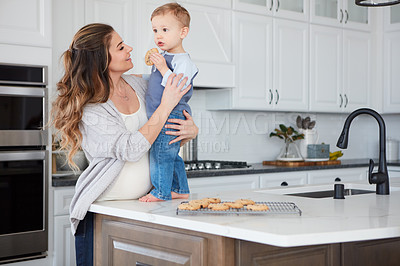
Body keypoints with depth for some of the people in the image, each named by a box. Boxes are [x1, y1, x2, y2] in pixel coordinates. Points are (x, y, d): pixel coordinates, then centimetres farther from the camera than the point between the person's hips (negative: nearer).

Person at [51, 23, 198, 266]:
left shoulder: (139, 84, 5)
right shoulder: (87, 109, -14)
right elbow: (131, 149, -25)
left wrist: (191, 130, -8)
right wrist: (166, 105, -21)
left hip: (144, 201, 5)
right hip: (101, 209, -5)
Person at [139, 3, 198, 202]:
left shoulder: (183, 61, -14)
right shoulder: (163, 56, 15)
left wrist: (163, 68, -26)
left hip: (172, 113, -10)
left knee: (161, 151, -10)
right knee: (172, 154, 15)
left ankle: (161, 192, -2)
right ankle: (181, 190, 24)